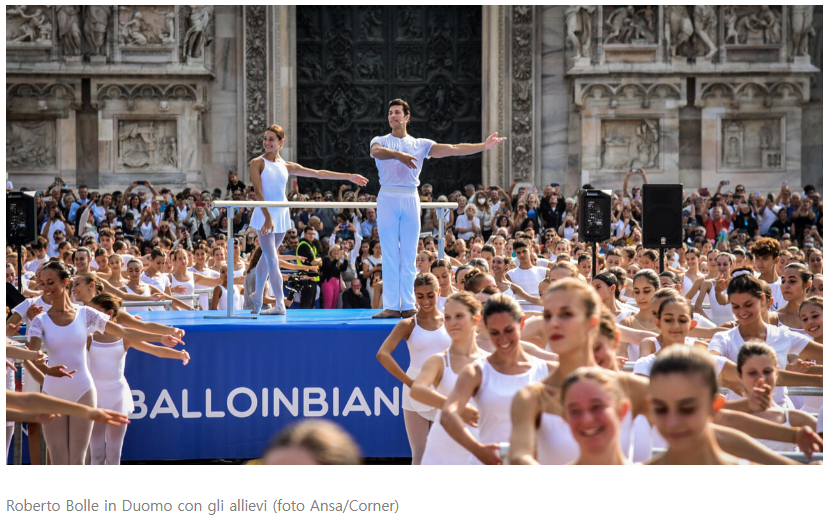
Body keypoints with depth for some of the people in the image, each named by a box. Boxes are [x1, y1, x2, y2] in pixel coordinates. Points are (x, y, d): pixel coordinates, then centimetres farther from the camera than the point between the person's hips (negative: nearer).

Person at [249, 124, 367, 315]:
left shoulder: (287, 166, 9)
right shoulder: (257, 163, -4)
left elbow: (318, 173, 10)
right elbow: (258, 192, -14)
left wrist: (349, 177, 8)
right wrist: (267, 217, -26)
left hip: (281, 216, 5)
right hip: (264, 215, -5)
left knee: (266, 258, 14)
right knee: (272, 261, -8)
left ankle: (257, 302, 24)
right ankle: (280, 304, -6)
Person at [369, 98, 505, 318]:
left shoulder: (420, 144, 14)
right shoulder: (380, 141, 9)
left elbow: (453, 149, 8)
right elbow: (377, 151, -16)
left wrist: (484, 146, 1)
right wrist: (399, 155, -35)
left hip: (411, 200, 2)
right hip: (387, 198, -2)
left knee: (409, 255, 2)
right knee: (390, 255, -3)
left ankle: (408, 306, 4)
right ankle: (391, 306, -3)